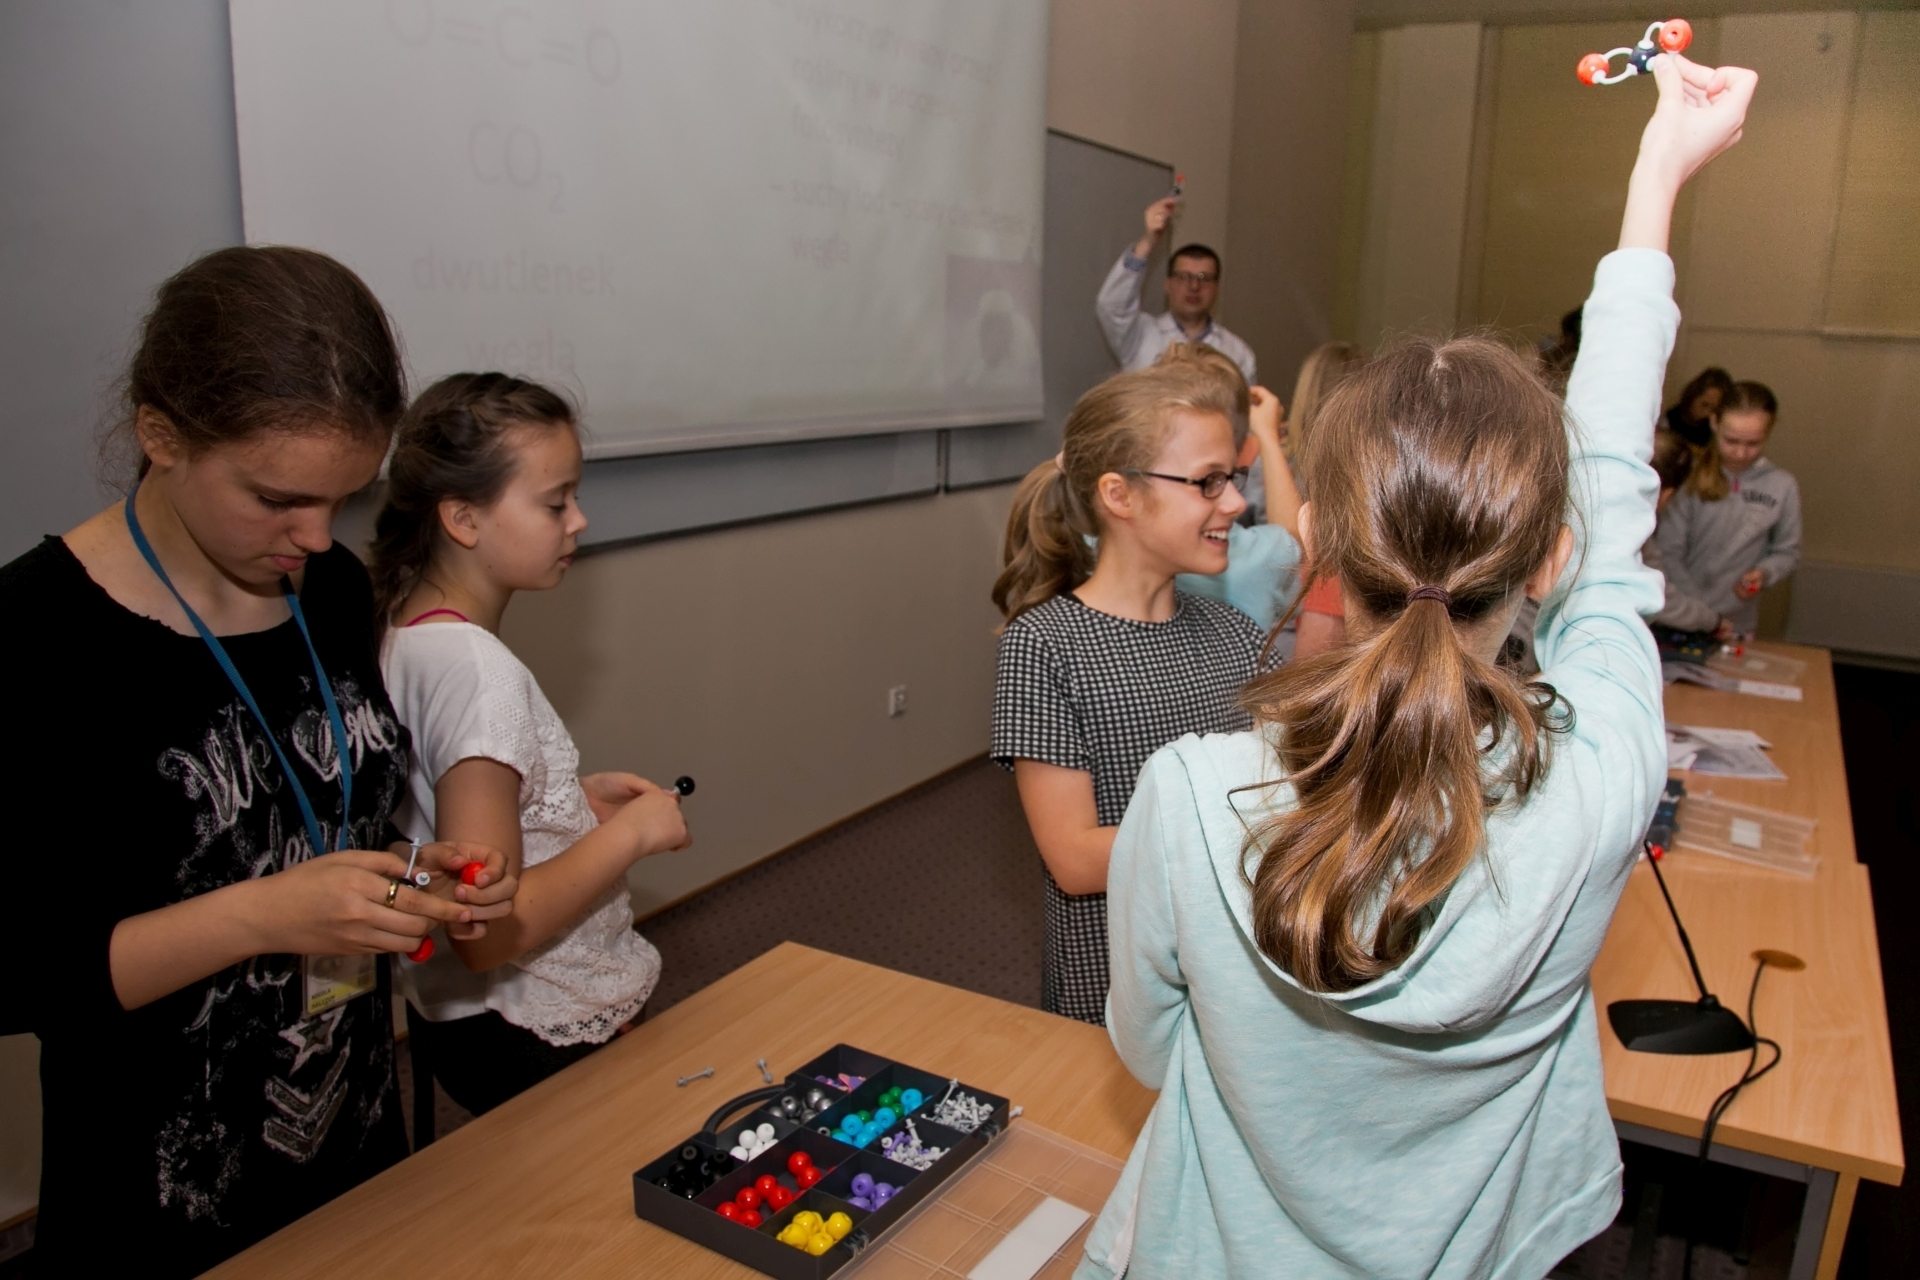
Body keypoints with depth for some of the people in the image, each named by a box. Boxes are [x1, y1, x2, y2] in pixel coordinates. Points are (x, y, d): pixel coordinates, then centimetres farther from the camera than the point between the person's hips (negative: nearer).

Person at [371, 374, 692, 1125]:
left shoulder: (408, 634, 0)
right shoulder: (478, 670, -27)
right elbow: (488, 929, -30)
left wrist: (573, 797, 5)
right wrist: (630, 831, -20)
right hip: (535, 1042, -9)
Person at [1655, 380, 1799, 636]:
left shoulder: (1782, 486, -5)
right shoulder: (1692, 476, -9)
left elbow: (1786, 553, 5)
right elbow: (1669, 552, -9)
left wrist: (1764, 574, -16)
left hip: (1737, 623, 1)